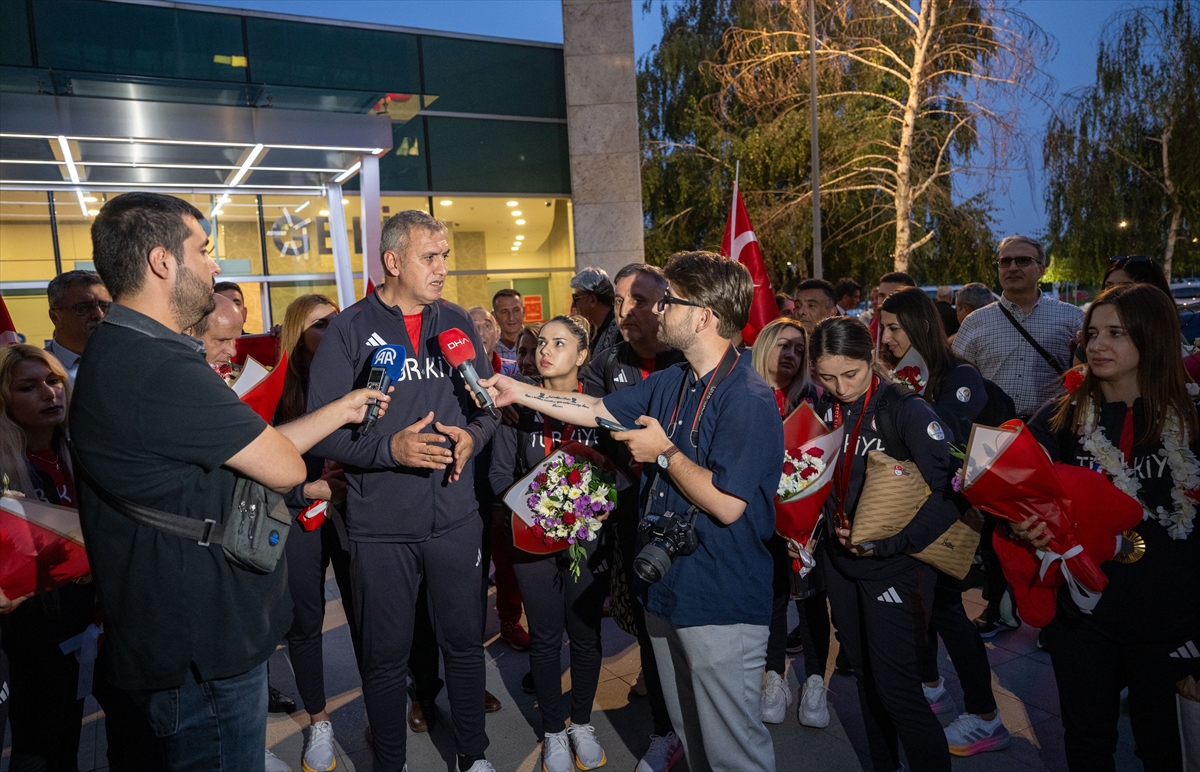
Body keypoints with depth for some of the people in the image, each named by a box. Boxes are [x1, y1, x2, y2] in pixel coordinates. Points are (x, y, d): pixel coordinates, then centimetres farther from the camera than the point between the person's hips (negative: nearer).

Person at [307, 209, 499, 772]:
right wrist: (392, 448, -22)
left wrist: (472, 436, -9)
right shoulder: (349, 331, -6)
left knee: (464, 641, 15)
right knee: (386, 655, 12)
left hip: (455, 518, 3)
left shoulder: (456, 323, 6)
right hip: (381, 526, -3)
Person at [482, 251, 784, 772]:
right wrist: (517, 392, 12)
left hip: (722, 603, -8)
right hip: (669, 591, 8)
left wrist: (663, 452, -16)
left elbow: (726, 504, -26)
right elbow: (597, 410, 13)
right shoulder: (671, 384, 5)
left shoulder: (748, 400, -22)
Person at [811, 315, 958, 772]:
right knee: (866, 678, 18)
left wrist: (886, 544, -22)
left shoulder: (905, 409, -16)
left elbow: (950, 492, -21)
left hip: (894, 567, -6)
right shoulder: (824, 410, 1)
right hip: (841, 563, 6)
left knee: (896, 689, -4)